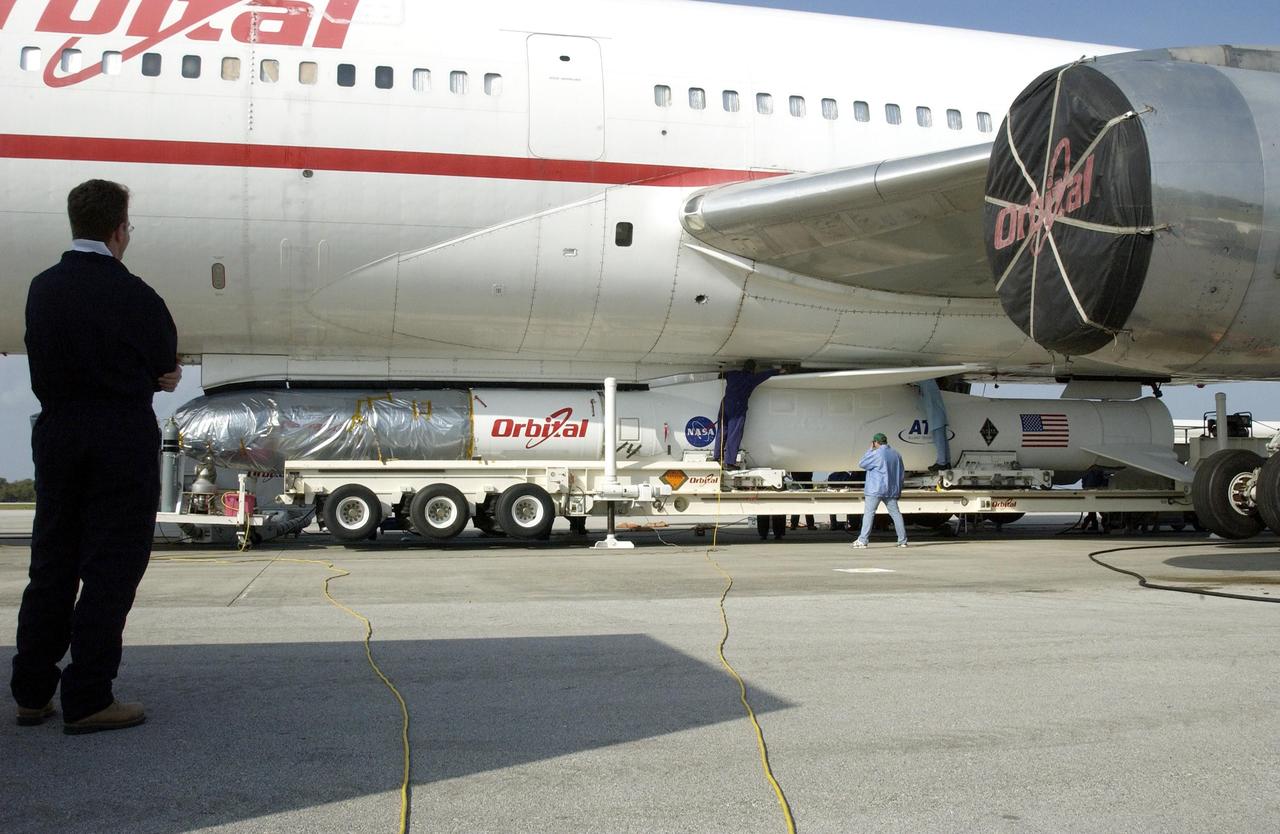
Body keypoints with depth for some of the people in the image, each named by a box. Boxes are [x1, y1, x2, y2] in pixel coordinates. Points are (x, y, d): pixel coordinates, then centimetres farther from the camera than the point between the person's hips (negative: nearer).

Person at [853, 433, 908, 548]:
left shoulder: (876, 453, -12)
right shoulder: (896, 454, 11)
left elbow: (861, 464, -2)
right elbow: (902, 474, 16)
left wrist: (870, 450, 4)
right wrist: (898, 489, 23)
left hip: (875, 490, -6)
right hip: (891, 490, 6)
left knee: (869, 513, -5)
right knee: (895, 513, 9)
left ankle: (862, 540, -9)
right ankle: (903, 540, 9)